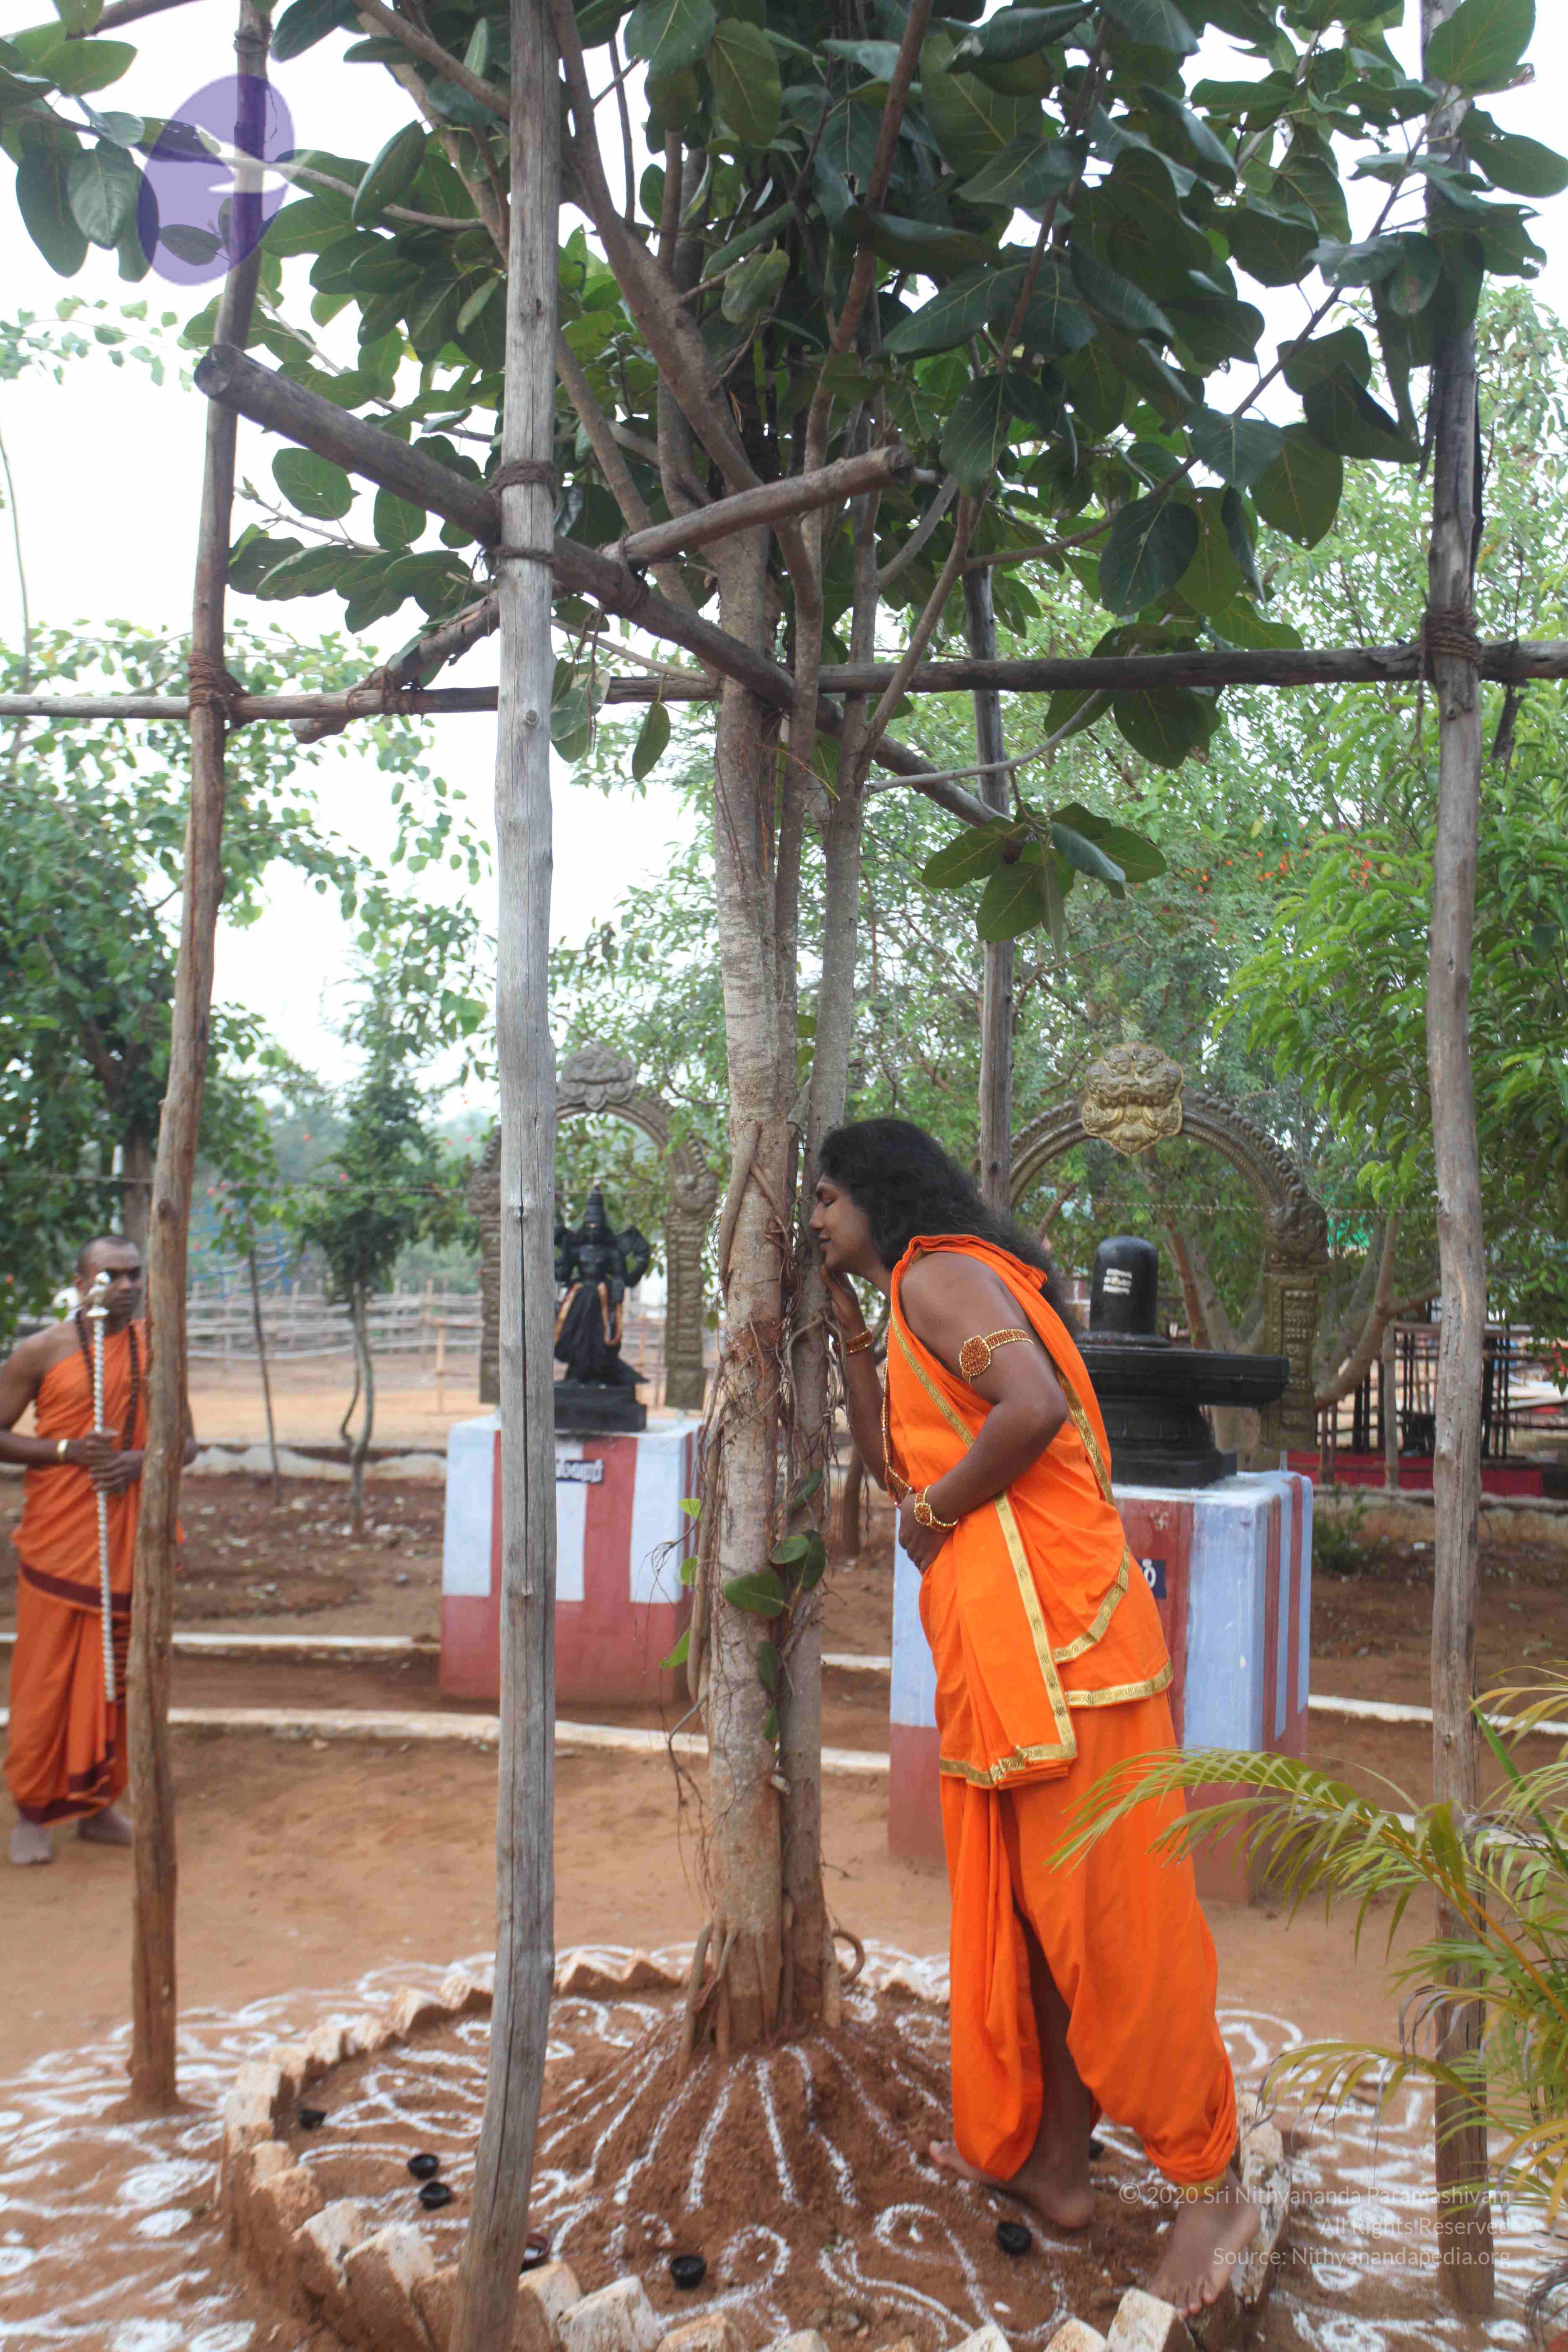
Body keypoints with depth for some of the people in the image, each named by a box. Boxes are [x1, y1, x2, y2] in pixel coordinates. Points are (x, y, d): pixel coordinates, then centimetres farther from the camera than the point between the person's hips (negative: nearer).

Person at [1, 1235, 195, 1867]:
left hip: (131, 1541, 3)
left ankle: (98, 1803, 23)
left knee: (116, 1678, 10)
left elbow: (185, 1441, 10)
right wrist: (67, 1450, -17)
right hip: (59, 1542, -3)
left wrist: (141, 1462, -11)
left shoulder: (157, 1349, 6)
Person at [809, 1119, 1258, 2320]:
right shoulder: (919, 1297, 22)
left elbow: (1035, 1409, -24)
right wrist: (845, 1314, 22)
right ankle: (1049, 2154, 27)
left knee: (1099, 1904, -3)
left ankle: (1210, 2184, 9)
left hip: (1048, 1621, -10)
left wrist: (937, 1508, -9)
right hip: (1000, 1637, 10)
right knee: (1028, 1898, 16)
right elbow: (890, 1460, 23)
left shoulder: (937, 1273, -8)